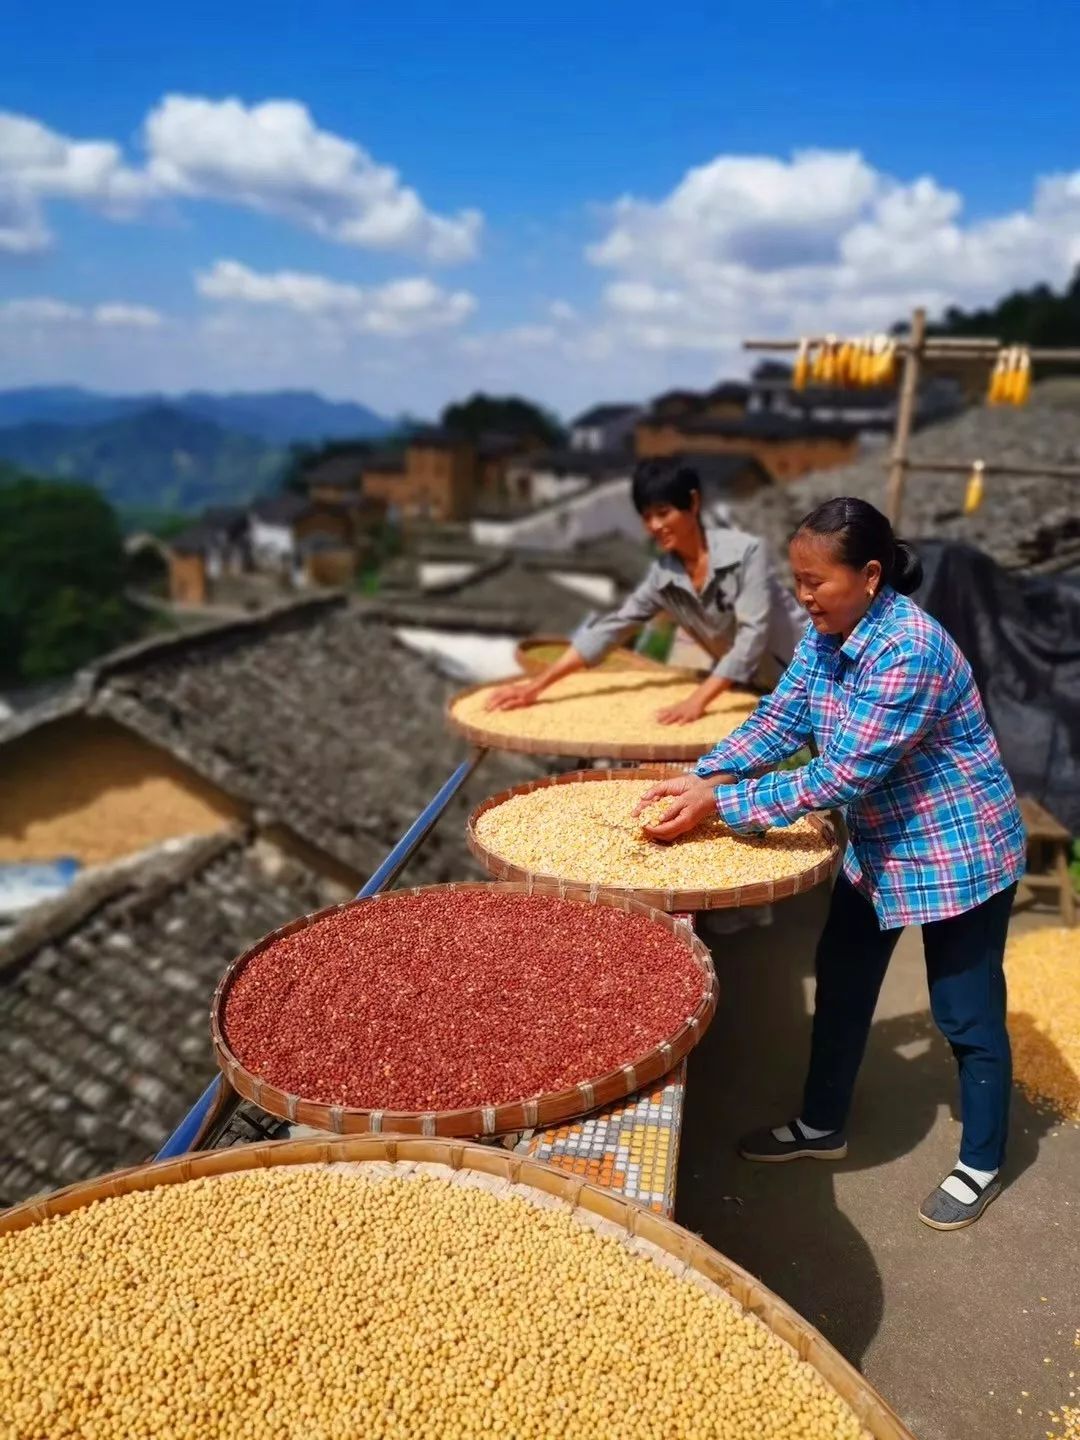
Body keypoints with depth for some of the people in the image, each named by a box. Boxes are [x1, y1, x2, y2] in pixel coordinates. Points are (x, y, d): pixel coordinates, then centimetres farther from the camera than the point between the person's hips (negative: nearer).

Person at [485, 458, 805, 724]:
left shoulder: (745, 552, -24)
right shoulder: (663, 576, -8)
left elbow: (752, 635, -30)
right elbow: (609, 627, -8)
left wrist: (698, 701, -40)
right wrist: (537, 684, -14)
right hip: (747, 686, 5)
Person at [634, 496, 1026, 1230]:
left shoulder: (908, 652, -32)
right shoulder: (827, 632, -6)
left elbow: (841, 776, -33)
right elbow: (780, 717, -2)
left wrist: (718, 803, -31)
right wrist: (701, 776, -15)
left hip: (959, 851, -8)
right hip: (880, 845, 9)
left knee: (966, 1013, 8)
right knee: (842, 982, 17)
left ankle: (981, 1165, 31)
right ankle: (822, 1125, 36)